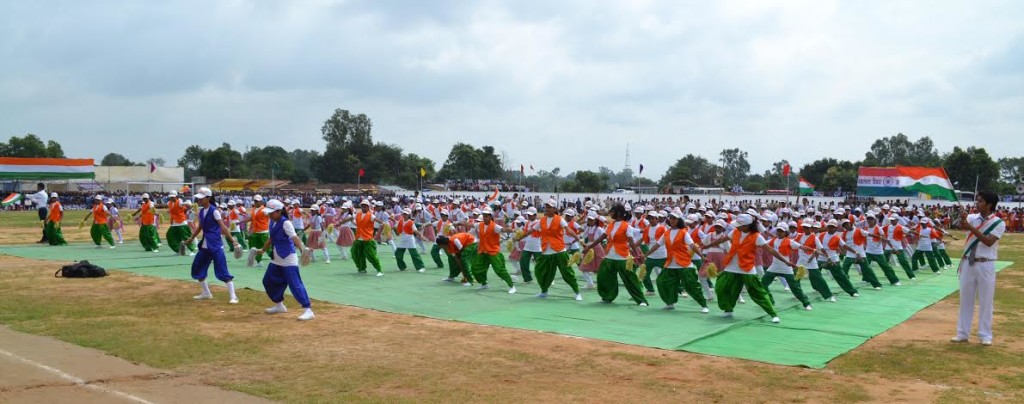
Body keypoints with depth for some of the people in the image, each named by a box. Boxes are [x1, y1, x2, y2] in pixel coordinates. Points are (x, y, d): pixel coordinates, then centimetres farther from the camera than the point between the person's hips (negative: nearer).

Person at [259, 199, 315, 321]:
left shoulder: (285, 223, -16)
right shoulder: (271, 222, 8)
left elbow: (294, 237, -30)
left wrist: (302, 247, -48)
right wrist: (263, 250, 35)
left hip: (288, 258, -9)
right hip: (276, 259, 9)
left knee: (295, 284, -15)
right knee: (268, 281, 19)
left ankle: (308, 310, -16)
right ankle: (279, 305, 38)